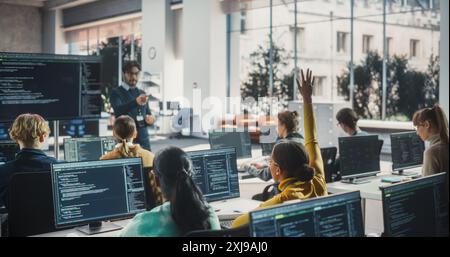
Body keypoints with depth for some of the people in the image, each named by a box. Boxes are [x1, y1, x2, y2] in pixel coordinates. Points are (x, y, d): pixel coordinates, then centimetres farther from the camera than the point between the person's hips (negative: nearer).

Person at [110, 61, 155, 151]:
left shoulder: (142, 93, 14)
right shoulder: (116, 93, -3)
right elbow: (118, 110, -23)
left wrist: (150, 119, -2)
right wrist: (135, 102, -41)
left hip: (144, 139, 5)